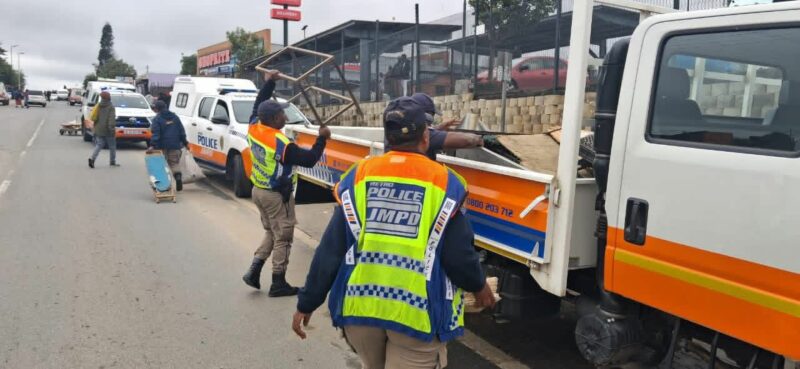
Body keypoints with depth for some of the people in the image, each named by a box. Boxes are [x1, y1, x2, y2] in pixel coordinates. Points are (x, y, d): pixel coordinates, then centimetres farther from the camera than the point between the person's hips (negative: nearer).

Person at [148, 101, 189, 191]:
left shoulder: (157, 119, -7)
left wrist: (152, 145, -20)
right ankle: (178, 176, -14)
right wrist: (185, 142, 12)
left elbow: (155, 133, -16)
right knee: (175, 163, 9)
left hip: (162, 146, -3)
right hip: (175, 145, 3)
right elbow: (182, 131, 8)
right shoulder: (175, 117, 8)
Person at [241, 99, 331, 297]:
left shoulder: (253, 130, -4)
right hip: (276, 196, -8)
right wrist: (322, 138, -10)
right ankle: (278, 284, 12)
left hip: (258, 190, 8)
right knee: (283, 238, 5)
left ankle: (254, 271, 16)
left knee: (271, 232, 23)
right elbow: (309, 160, -21)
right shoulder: (282, 144, -25)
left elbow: (258, 109, 15)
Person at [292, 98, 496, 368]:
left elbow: (330, 250, 0)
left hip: (360, 304, 4)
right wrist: (478, 286, 15)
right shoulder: (444, 181, -5)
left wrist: (307, 303, 9)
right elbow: (458, 255, -5)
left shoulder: (360, 175, 1)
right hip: (417, 310, -3)